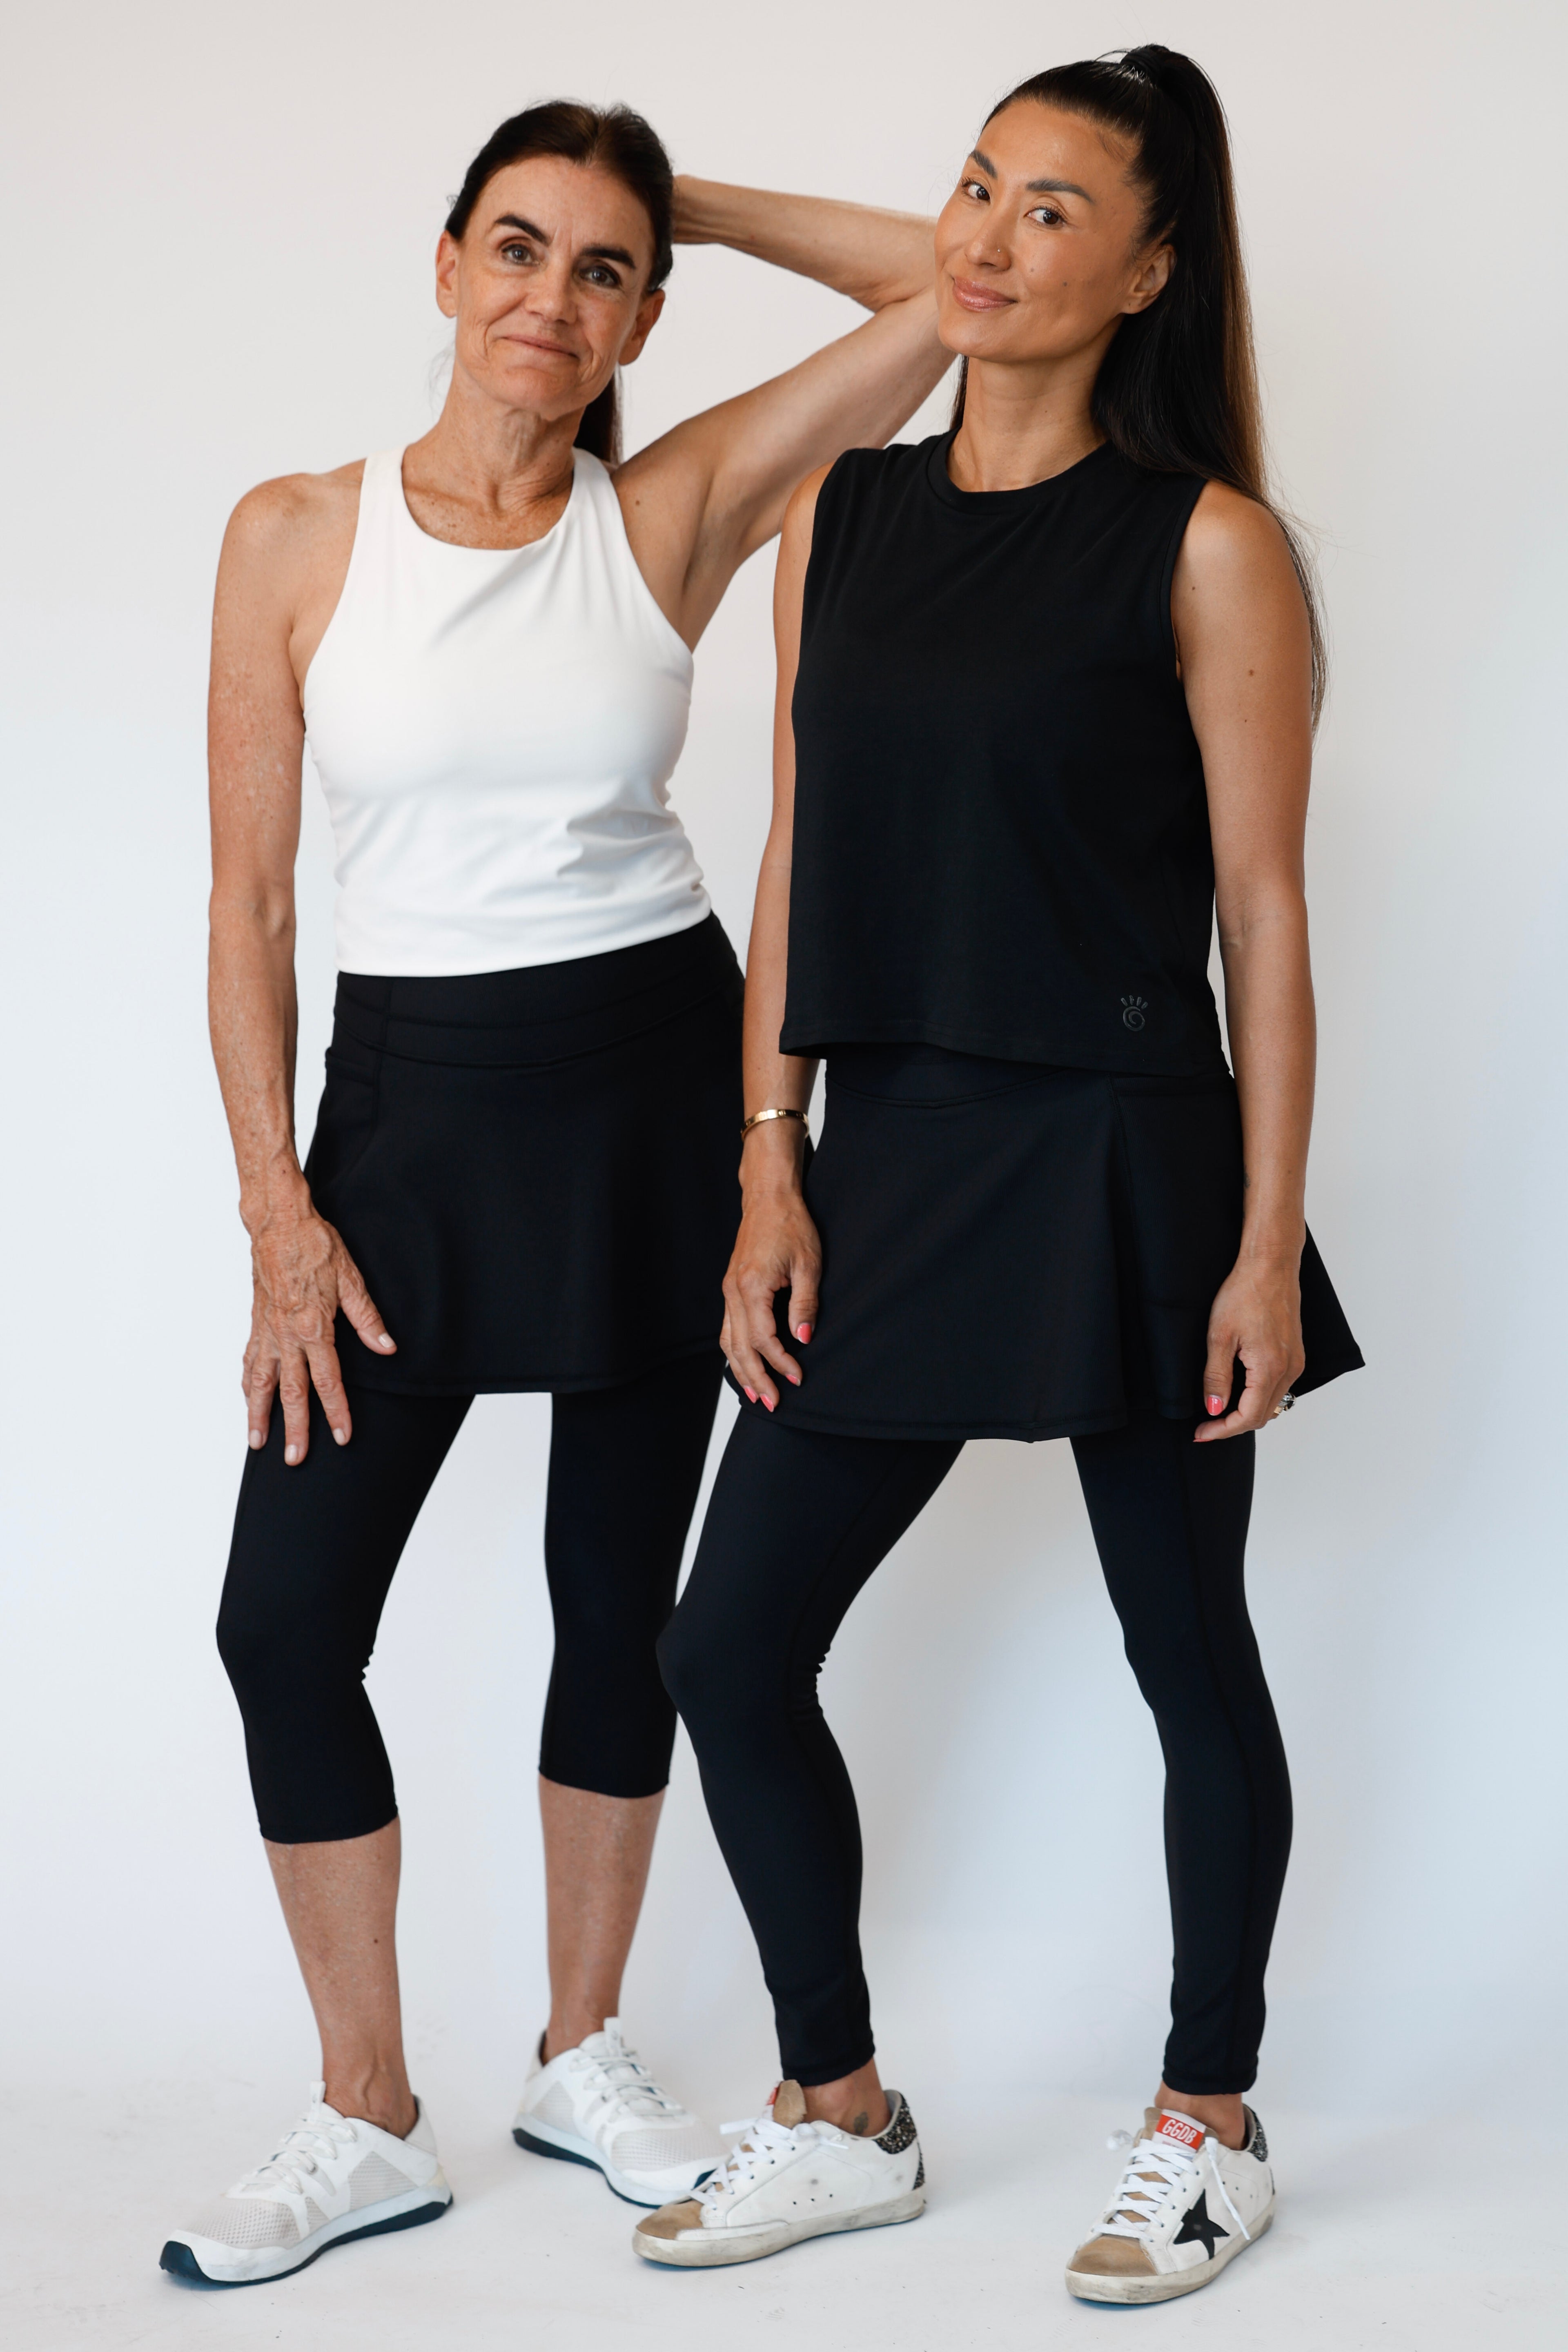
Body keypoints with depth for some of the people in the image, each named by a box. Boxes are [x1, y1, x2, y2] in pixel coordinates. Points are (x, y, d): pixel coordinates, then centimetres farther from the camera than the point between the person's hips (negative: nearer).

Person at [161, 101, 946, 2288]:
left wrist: (691, 200, 0)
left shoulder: (672, 513, -2)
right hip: (410, 1090, 0)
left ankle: (582, 2053, 30)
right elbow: (249, 899, -1)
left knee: (621, 1594, 10)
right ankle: (367, 2123, 15)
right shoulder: (295, 538, -2)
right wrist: (277, 1207, -7)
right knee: (288, 1612, -3)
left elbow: (951, 283, -6)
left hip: (652, 1076, 0)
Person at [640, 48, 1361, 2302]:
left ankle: (1209, 2128, 27)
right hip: (890, 1160, 5)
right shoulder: (842, 511, 9)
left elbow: (1264, 906, -7)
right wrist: (770, 1165, 3)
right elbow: (798, 862, 9)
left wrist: (1269, 1243, -11)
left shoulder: (1203, 544, -6)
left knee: (1188, 1653, 8)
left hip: (1120, 1161, -5)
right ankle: (842, 2117, 23)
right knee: (729, 1653, 5)